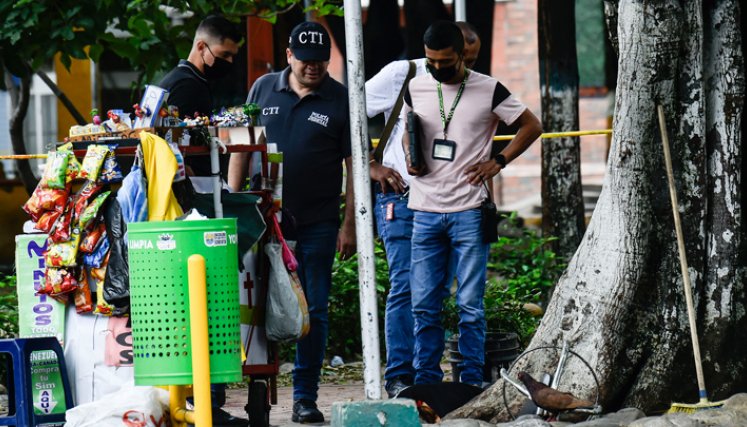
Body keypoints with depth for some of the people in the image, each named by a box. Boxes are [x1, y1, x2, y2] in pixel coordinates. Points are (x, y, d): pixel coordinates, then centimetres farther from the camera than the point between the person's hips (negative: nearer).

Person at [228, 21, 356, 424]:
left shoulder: (340, 100, 1)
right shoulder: (264, 89, 7)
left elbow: (354, 166, 1)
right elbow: (242, 148, 11)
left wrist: (350, 225, -4)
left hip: (317, 223, -1)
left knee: (313, 310, 1)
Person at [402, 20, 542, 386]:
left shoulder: (488, 91, -2)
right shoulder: (416, 88, 8)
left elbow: (532, 126, 7)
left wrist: (499, 162, -2)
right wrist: (409, 157, 6)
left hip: (469, 212, -3)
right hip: (425, 211, 3)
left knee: (470, 305, -3)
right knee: (423, 306, 3)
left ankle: (471, 382, 3)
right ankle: (426, 381, 10)